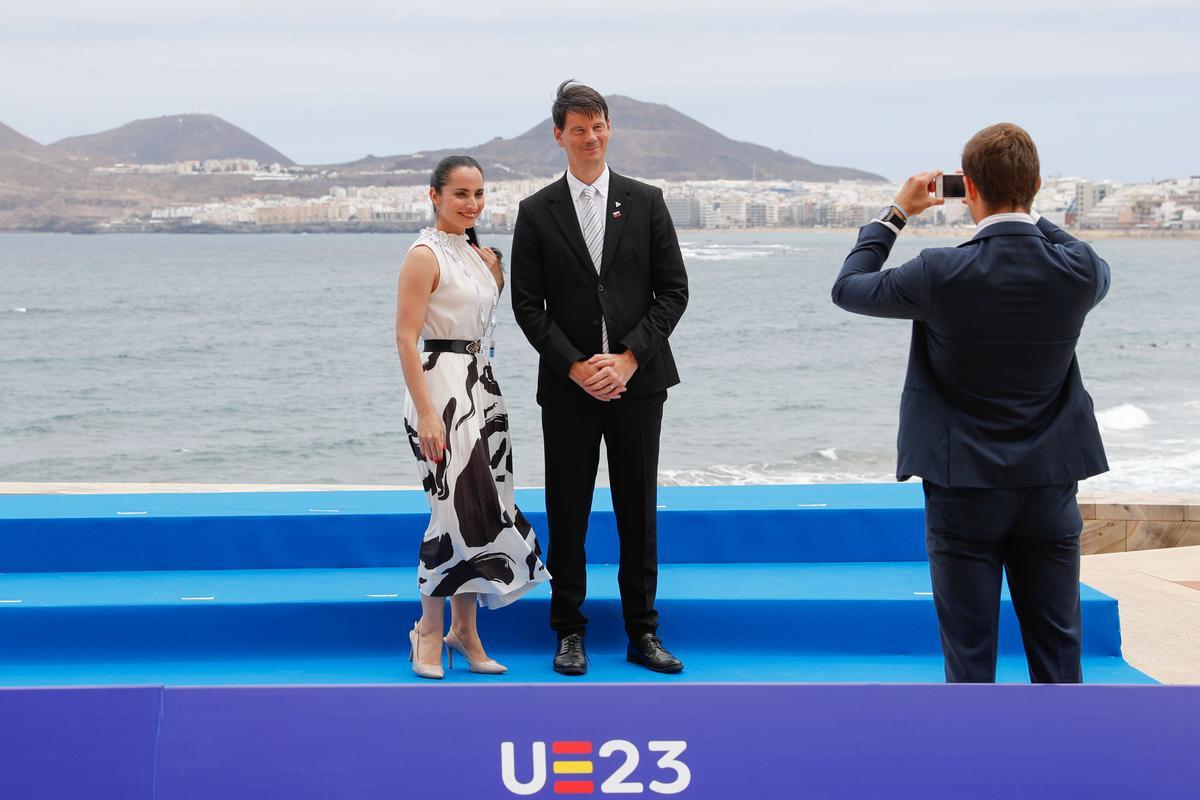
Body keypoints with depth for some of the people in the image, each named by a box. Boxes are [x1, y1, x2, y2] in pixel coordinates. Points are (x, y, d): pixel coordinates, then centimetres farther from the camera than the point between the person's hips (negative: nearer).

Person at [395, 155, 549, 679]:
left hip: (482, 386, 8)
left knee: (485, 509, 8)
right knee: (455, 510, -8)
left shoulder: (482, 256, 14)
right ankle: (429, 631, 7)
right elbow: (406, 338, -16)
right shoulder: (424, 256, -9)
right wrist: (425, 413, -21)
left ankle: (464, 628, 18)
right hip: (441, 386, -8)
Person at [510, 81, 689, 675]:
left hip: (637, 380, 1)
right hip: (568, 386, -1)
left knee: (638, 510, 6)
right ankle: (569, 632, 14)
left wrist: (629, 358, -8)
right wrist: (575, 366, -10)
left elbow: (673, 291, 2)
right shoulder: (537, 213, 3)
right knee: (567, 514, 4)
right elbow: (527, 305, 1)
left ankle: (642, 633, 14)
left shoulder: (646, 202, 5)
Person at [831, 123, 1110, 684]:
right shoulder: (1077, 270, -9)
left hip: (965, 488, -3)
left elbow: (848, 287, 0)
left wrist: (896, 213, 11)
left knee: (969, 647, 4)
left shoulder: (942, 274, -17)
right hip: (1050, 485, 3)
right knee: (1057, 644, 12)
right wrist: (1026, 213, 18)